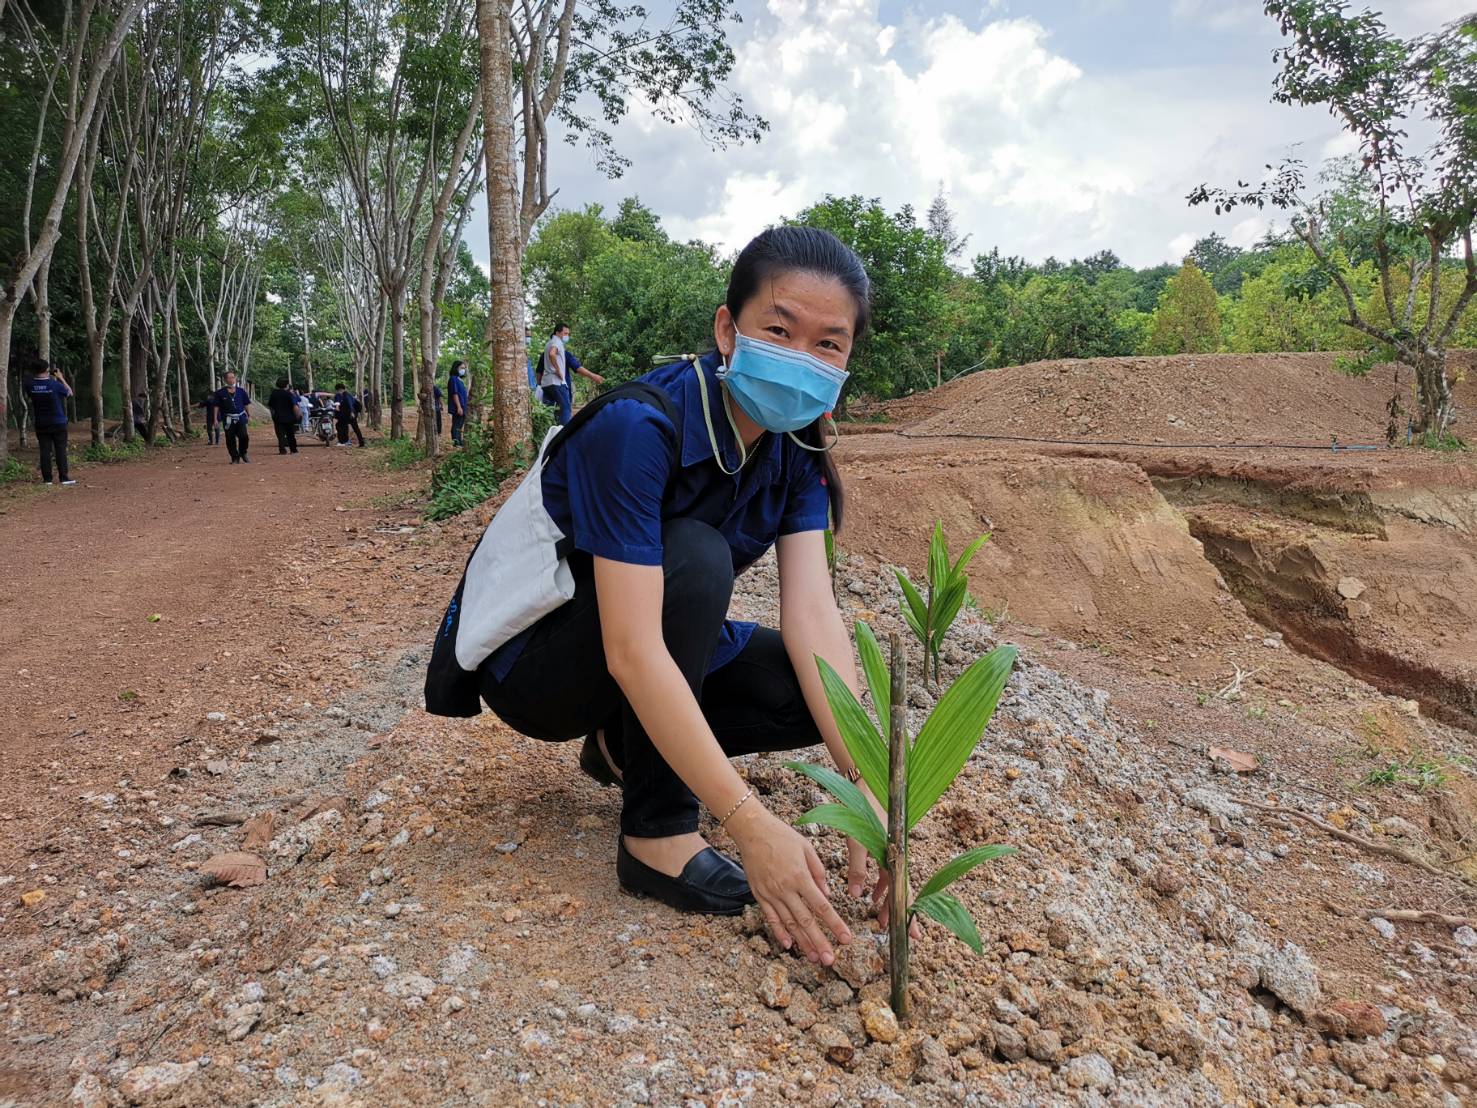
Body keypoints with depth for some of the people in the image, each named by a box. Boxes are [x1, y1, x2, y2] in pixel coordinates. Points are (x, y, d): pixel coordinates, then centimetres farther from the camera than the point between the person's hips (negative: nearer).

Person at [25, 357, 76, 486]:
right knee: (61, 449, 2)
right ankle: (63, 477, 0)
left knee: (45, 450, 5)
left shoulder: (30, 385, -5)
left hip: (41, 424, 3)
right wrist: (60, 378, 7)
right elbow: (70, 392, 2)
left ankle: (47, 478, 4)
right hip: (58, 422, -3)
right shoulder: (55, 384, -14)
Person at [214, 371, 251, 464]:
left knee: (244, 436, -13)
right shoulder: (220, 392, 1)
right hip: (228, 420, -1)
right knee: (230, 439, 1)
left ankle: (243, 454, 11)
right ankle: (235, 458, 13)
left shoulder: (241, 390, 8)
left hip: (240, 418, 1)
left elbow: (247, 404, 15)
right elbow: (216, 406, 5)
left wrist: (249, 416, 11)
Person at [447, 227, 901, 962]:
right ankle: (656, 833, -19)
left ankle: (626, 747, 8)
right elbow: (632, 654, -37)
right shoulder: (638, 428, -31)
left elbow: (812, 614, -19)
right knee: (693, 558, -33)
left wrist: (865, 786, -30)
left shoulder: (797, 450, -9)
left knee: (822, 690, -12)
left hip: (655, 661, 6)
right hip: (527, 658, -6)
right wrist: (751, 824, -39)